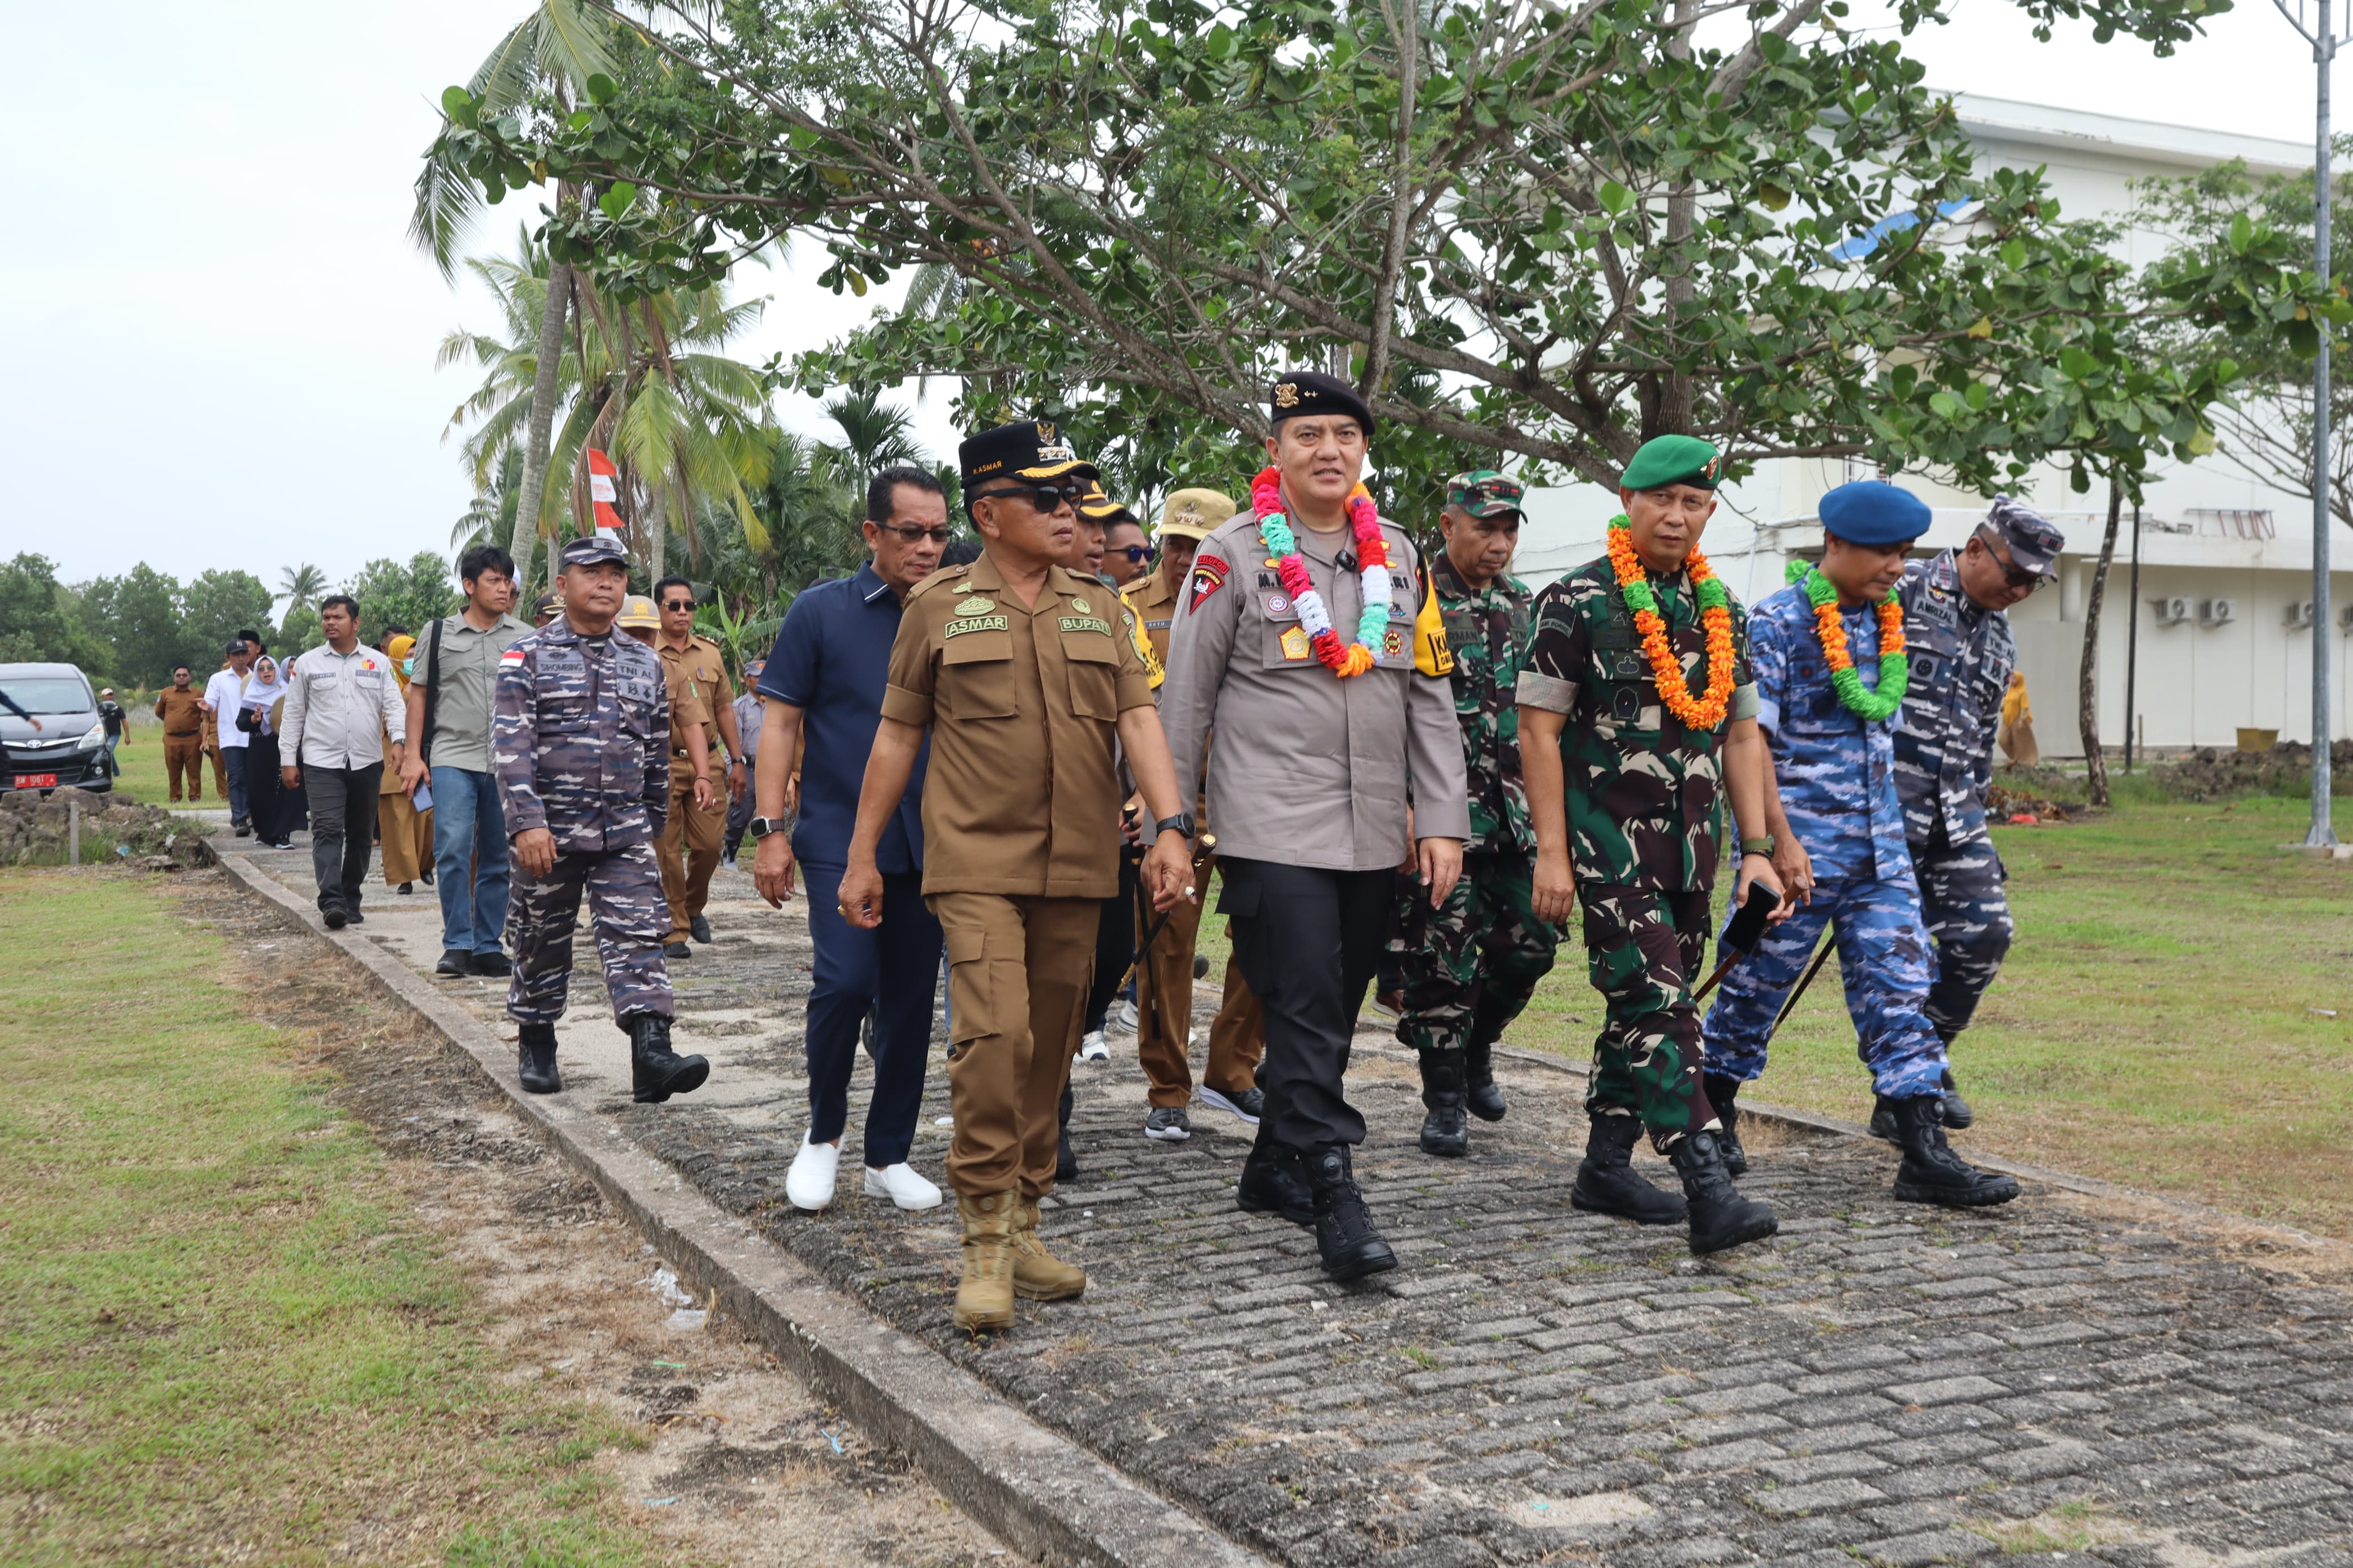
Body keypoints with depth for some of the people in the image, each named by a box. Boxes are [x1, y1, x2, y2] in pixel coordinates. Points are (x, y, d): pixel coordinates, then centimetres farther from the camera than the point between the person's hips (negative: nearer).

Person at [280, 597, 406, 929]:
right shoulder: (307, 664, 7)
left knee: (360, 835, 8)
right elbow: (293, 714, 9)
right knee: (328, 830, -14)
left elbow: (394, 705, 3)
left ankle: (351, 900, 17)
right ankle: (331, 902, -21)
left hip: (367, 762, 2)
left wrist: (398, 740, -16)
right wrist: (289, 760, 4)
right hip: (322, 763, -2)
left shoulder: (379, 663, 8)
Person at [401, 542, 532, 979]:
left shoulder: (524, 639, 7)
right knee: (453, 849, -14)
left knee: (497, 860, 5)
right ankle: (457, 946, -6)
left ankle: (488, 948, 14)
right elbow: (419, 695, 8)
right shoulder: (439, 633, 6)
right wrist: (413, 755, 0)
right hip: (453, 758, -2)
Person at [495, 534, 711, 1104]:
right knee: (542, 943, 9)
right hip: (550, 832, -2)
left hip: (626, 833, 3)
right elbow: (509, 746, -10)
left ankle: (652, 1053, -18)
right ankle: (535, 1047, 27)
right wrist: (526, 823, -20)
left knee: (638, 937, -10)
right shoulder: (527, 656, -1)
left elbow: (658, 752, 18)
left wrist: (653, 821, 18)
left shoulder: (645, 663, 11)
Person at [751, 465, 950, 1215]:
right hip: (840, 837, -4)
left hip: (927, 844, 4)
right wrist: (771, 829, -9)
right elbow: (780, 722, -2)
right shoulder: (821, 612, -2)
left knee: (911, 1000, 7)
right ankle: (823, 1131, 9)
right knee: (845, 981, -15)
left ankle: (889, 1156, 20)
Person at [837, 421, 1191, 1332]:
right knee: (995, 1035, -18)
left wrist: (1169, 825, -10)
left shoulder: (1096, 610, 12)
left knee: (1049, 1052, 8)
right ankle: (984, 1242, -8)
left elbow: (1137, 718, 5)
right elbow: (896, 735, 7)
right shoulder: (939, 607, 4)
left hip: (1076, 870, 4)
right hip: (977, 864, -4)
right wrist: (862, 855, 6)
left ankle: (1020, 1227, 21)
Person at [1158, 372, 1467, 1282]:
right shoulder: (1233, 554, -2)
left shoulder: (1397, 554, 12)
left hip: (1375, 833, 5)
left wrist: (1442, 821, 5)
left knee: (1333, 1012, 12)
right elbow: (1184, 703, 0)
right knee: (1305, 1011, -10)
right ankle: (1334, 1203, -7)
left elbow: (1430, 698, 12)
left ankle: (1275, 1169, 27)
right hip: (1272, 828, -5)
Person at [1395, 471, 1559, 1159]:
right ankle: (1445, 1099, 8)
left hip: (1511, 800, 6)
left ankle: (1474, 1048, 30)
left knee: (1529, 940, 6)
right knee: (1440, 952, -3)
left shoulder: (1517, 600, 13)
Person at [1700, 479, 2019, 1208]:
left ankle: (1925, 1155, 1)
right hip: (1798, 848, -6)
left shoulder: (1888, 620, 11)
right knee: (1756, 984, 5)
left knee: (1900, 991, 1)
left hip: (1879, 851, 6)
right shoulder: (1779, 623, -11)